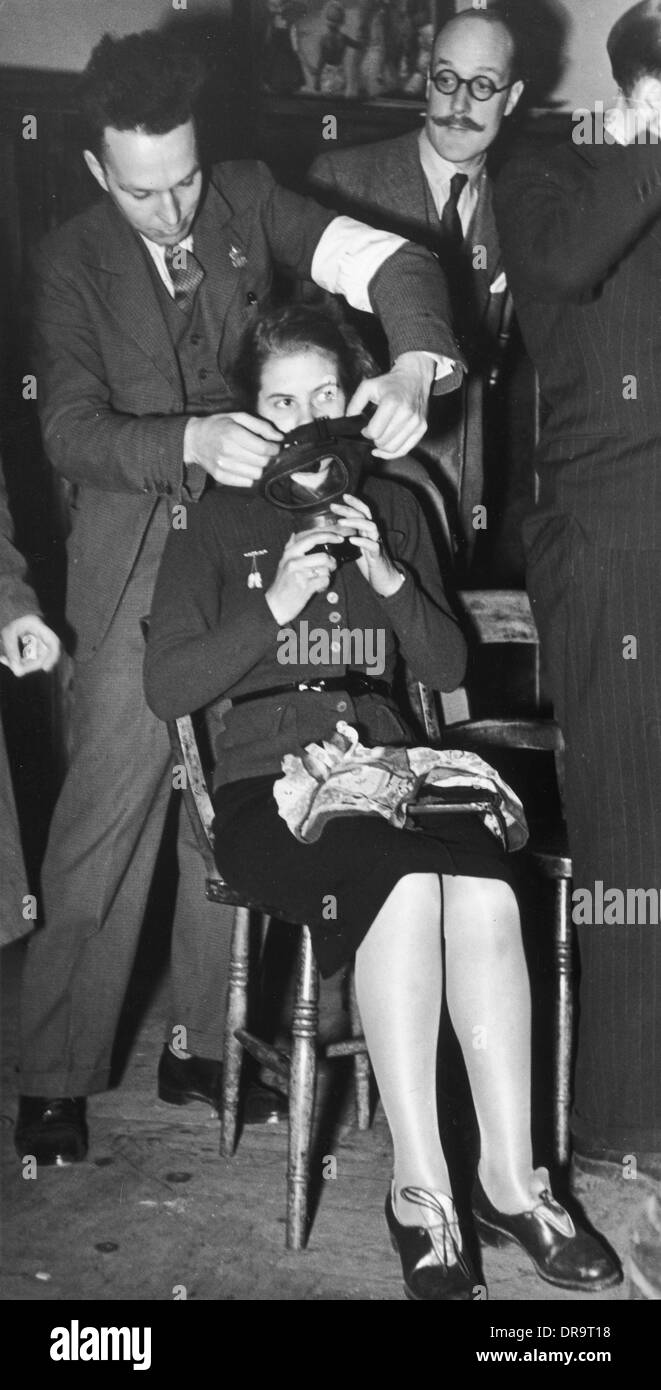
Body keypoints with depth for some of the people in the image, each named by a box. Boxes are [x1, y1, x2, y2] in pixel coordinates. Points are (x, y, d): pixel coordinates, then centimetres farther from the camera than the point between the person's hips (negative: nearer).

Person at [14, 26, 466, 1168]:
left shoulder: (247, 203, 2)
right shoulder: (72, 261, -3)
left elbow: (387, 259, -6)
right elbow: (71, 431, -11)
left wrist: (415, 363, -27)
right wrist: (192, 442, -28)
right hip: (136, 565, -2)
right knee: (105, 816, -5)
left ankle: (201, 1048, 20)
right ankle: (55, 1075, 5)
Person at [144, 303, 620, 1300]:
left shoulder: (391, 507, 16)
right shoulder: (216, 520, 6)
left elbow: (447, 669, 10)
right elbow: (165, 687, -2)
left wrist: (387, 577, -7)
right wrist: (276, 606, -14)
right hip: (266, 786, -3)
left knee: (487, 887, -30)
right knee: (407, 884, -35)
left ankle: (510, 1177, -21)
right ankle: (420, 1191, -27)